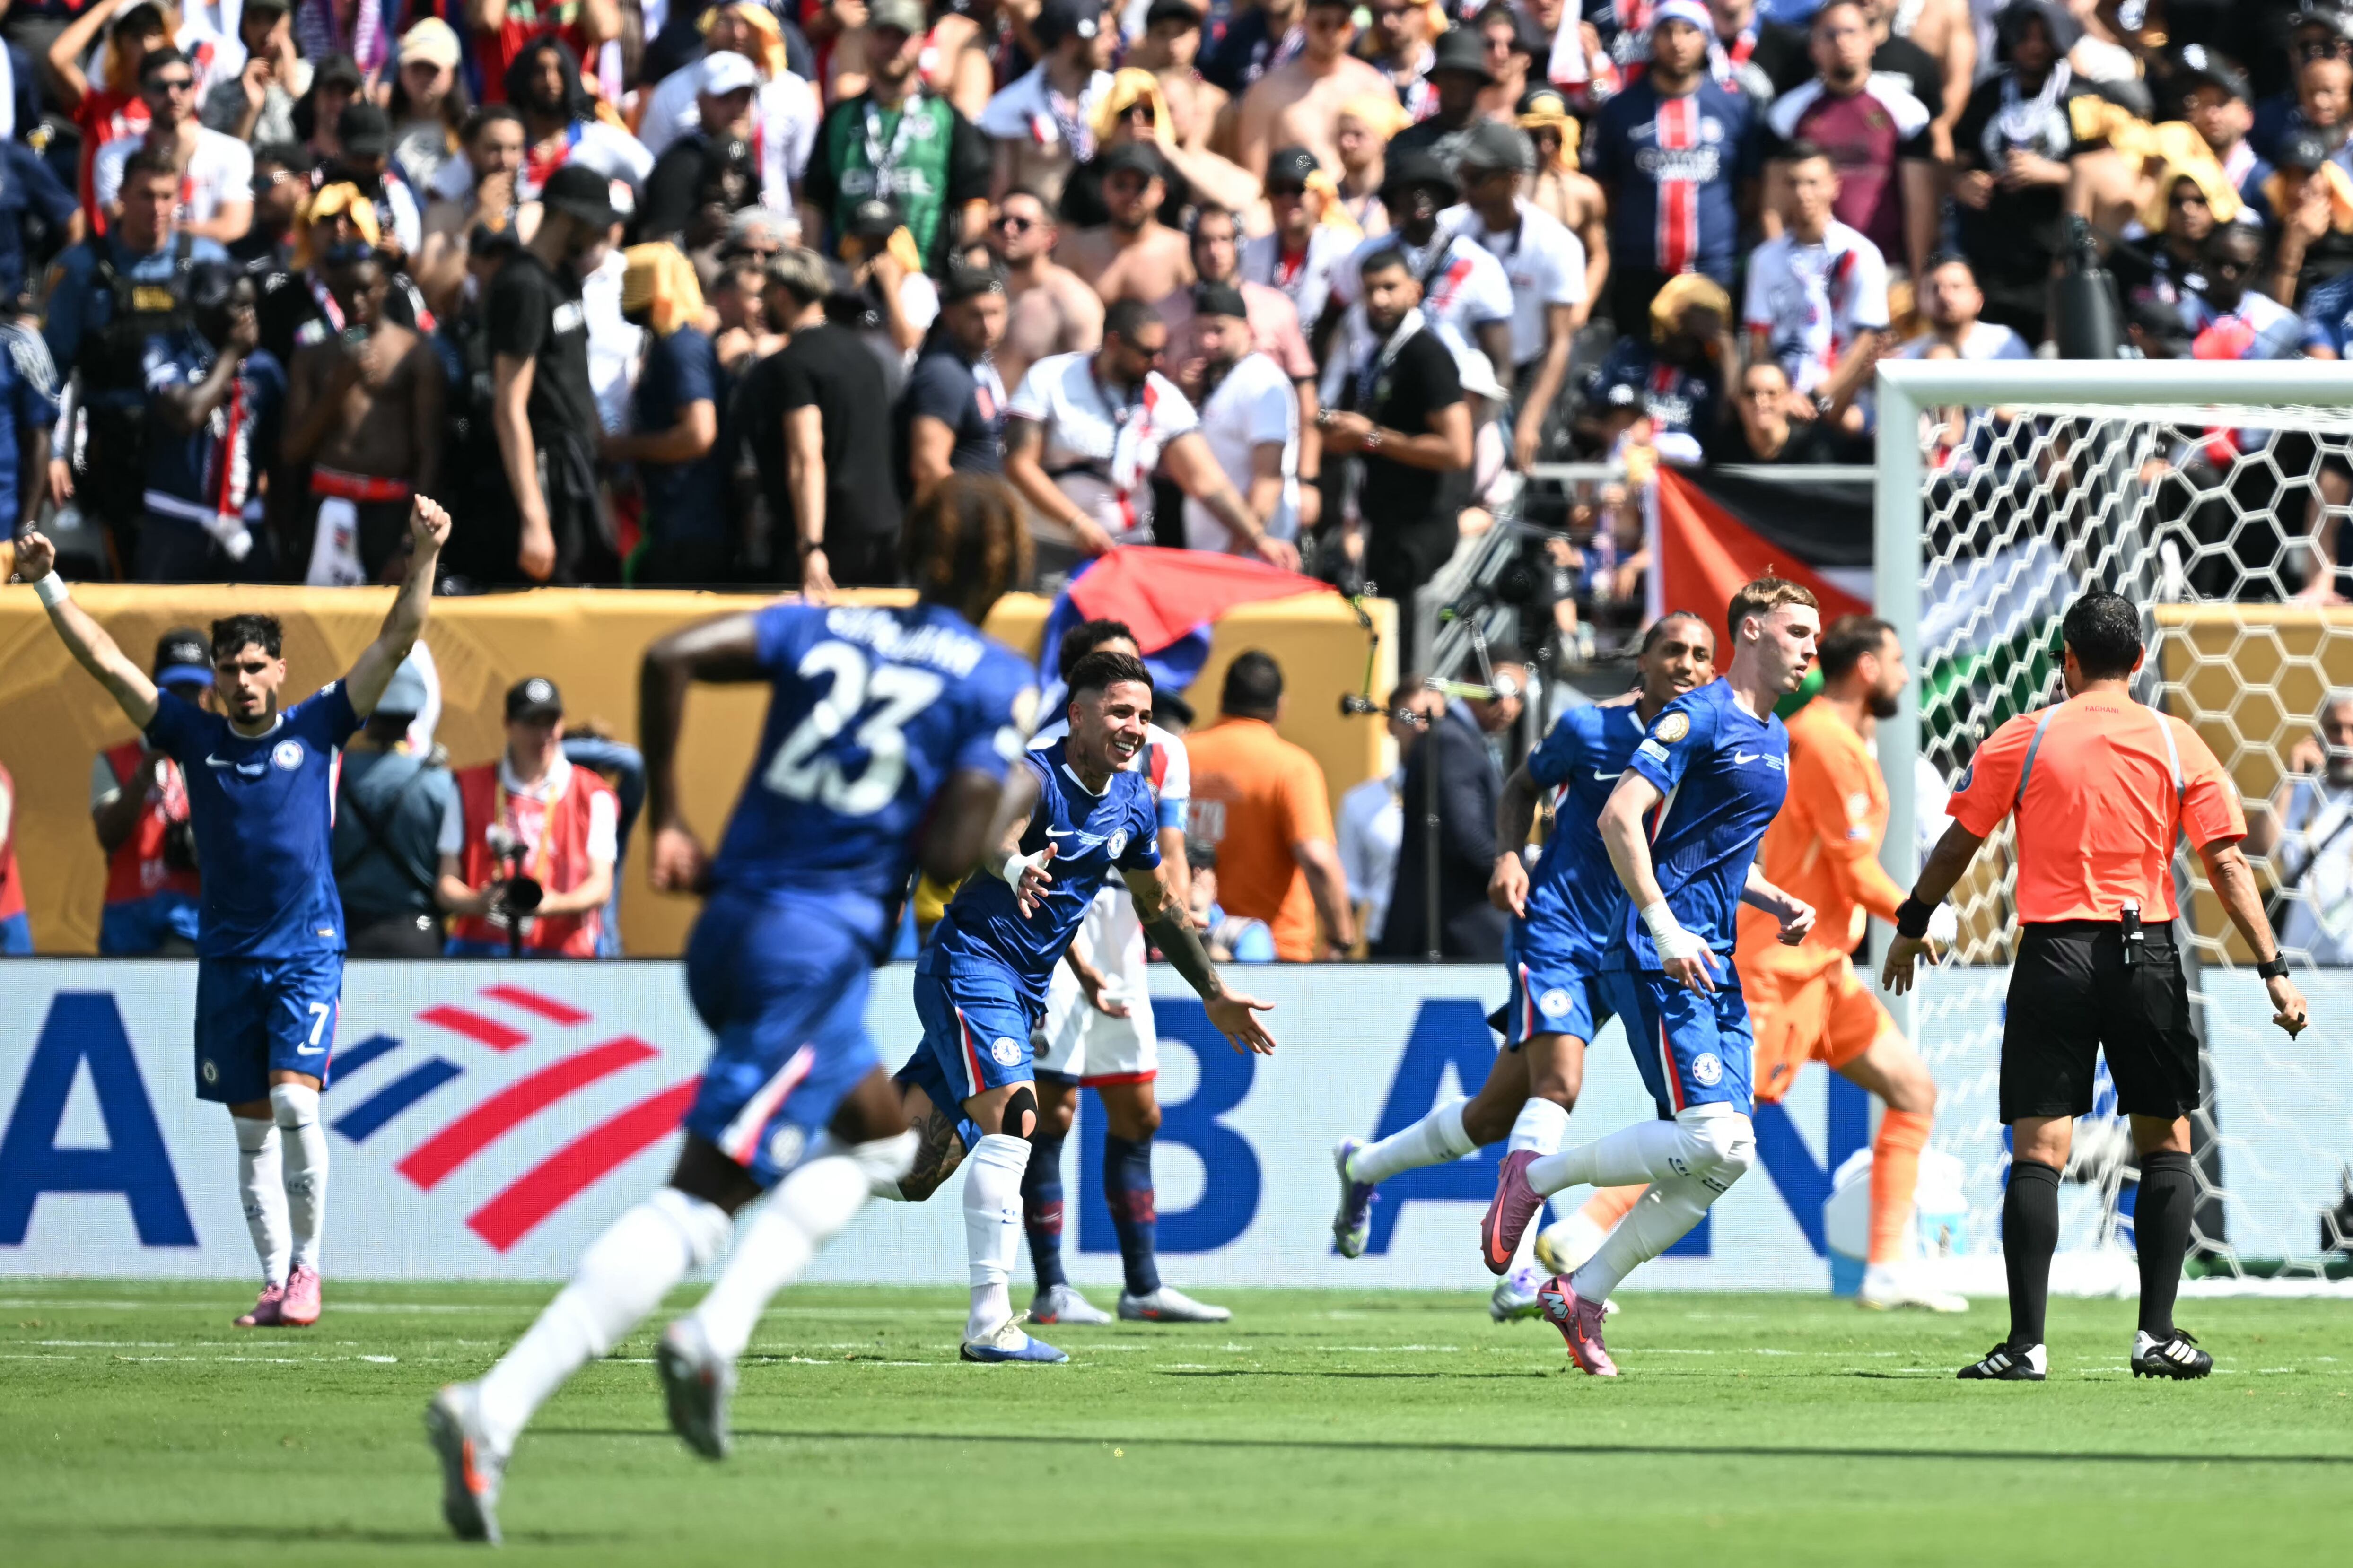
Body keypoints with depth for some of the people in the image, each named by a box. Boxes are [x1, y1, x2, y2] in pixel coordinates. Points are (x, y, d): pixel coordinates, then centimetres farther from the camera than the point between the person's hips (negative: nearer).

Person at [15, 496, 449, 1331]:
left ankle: (307, 1263, -5)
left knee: (295, 1102, -17)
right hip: (227, 952, 3)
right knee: (252, 1127, 5)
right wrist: (48, 585, -2)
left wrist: (425, 556, -12)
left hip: (308, 951, -3)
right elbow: (106, 661, 5)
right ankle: (277, 1280, 11)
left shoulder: (314, 729, 1)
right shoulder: (196, 737, 6)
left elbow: (397, 641, -2)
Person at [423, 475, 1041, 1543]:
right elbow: (948, 856, -10)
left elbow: (672, 657, 1)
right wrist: (1015, 797, 10)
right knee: (703, 1199, -9)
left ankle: (715, 1336, 4)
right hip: (818, 953, -7)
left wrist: (666, 819, 7)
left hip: (728, 928, 7)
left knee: (880, 1139, 22)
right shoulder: (999, 684, 1)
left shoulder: (826, 629, 16)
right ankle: (497, 1407, -22)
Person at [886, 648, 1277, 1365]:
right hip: (970, 963, -8)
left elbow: (1158, 905, 22)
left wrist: (1214, 995, 26)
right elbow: (990, 838, -39)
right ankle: (989, 1324, -25)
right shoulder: (1032, 778, -17)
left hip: (1024, 987, 8)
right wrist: (1016, 868, -62)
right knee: (1012, 1118, -24)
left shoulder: (1134, 802, 7)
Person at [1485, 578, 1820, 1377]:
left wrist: (1779, 905, 12)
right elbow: (1619, 816, -19)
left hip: (1712, 966, 9)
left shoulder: (1775, 739, 20)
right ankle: (1535, 1177, -1)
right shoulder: (1698, 718, -9)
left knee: (1726, 1157, 1)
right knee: (1710, 1137, -19)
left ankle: (1584, 1294, 9)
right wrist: (1664, 928, -25)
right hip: (1660, 957, -9)